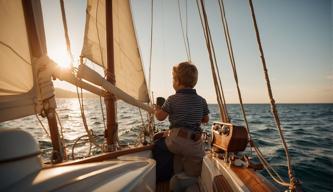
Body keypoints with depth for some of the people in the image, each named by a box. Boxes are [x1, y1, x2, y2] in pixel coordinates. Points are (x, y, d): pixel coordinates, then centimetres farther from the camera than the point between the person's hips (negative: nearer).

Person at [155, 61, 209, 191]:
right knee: (193, 176, 22)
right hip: (194, 142, 2)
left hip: (175, 140, -1)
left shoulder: (172, 99, -6)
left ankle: (178, 175, 26)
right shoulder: (201, 100, 3)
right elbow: (206, 120, 14)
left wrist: (157, 109, 22)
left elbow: (160, 117, 2)